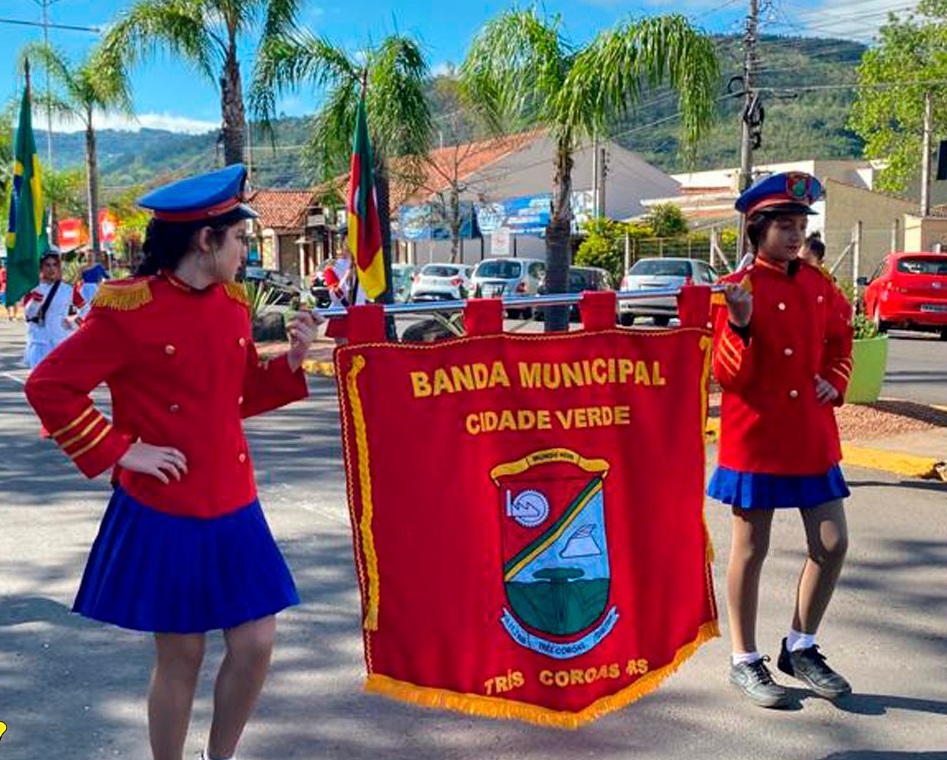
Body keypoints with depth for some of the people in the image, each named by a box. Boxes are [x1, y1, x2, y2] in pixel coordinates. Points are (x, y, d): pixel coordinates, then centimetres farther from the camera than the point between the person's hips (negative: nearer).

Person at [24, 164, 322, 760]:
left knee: (256, 644, 7)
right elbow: (49, 386, -11)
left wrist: (292, 360, 0)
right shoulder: (127, 309, -13)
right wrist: (121, 450, -14)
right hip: (162, 515, -6)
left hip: (234, 509, 6)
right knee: (181, 657, 6)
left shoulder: (233, 303, 7)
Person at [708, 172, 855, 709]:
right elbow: (729, 375, -12)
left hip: (813, 436, 6)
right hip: (755, 438, -5)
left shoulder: (819, 283, 8)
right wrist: (740, 325, -29)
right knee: (751, 550, 4)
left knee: (833, 544, 7)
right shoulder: (739, 290, -8)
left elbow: (840, 345, 20)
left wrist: (835, 382, 1)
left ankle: (801, 649, 26)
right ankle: (746, 661, 20)